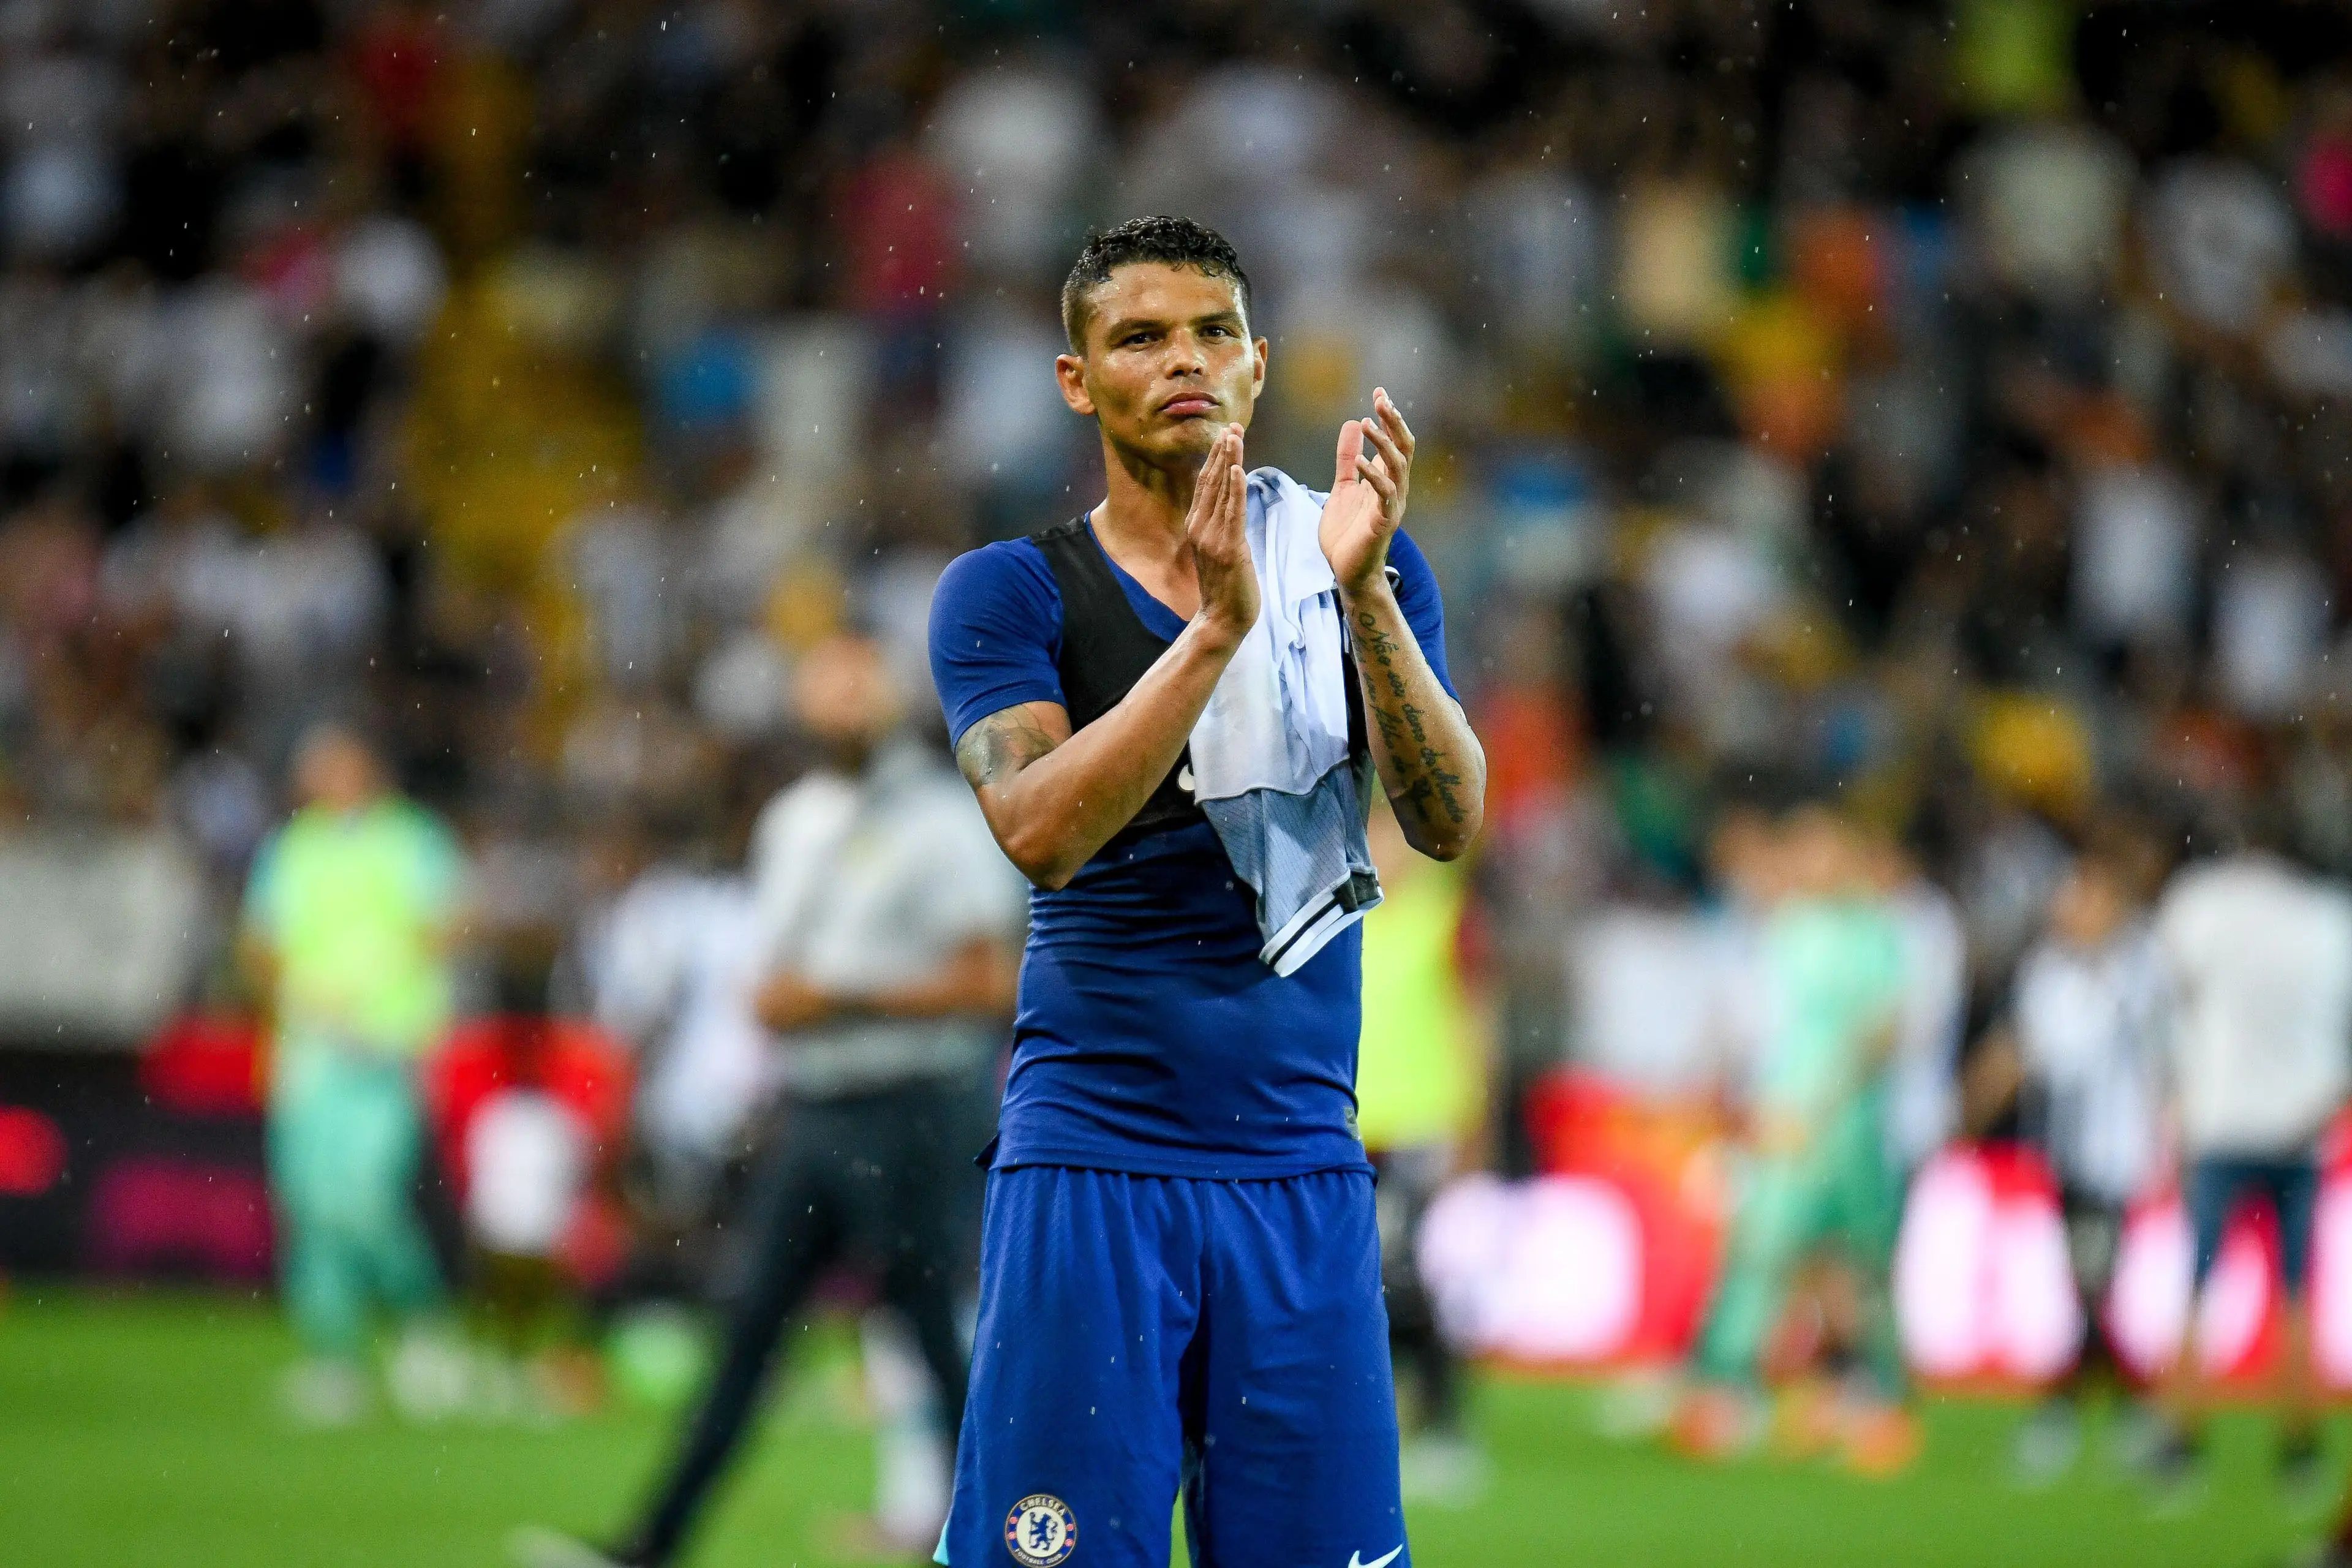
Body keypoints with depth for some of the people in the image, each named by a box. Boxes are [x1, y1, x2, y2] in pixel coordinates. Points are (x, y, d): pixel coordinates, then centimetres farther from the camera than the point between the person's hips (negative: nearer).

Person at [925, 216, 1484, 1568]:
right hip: (1093, 1160, -2)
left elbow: (1451, 823, -4)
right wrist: (1219, 625, -24)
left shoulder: (1365, 568, 9)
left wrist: (1359, 592, -17)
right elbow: (1039, 832, -15)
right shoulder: (1011, 593, 2)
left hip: (1302, 1164, 2)